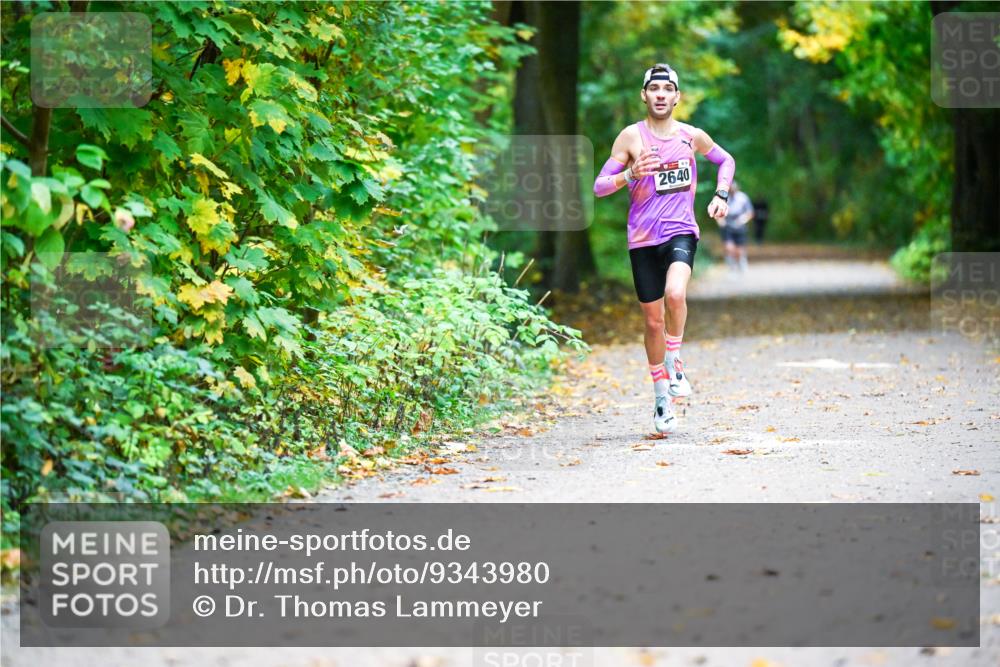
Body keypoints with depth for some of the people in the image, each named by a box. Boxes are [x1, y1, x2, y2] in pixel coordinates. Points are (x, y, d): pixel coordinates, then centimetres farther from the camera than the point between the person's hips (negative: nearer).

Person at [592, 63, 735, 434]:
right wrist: (631, 174, -22)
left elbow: (726, 160, 23)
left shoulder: (691, 136, 4)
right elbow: (599, 186, -4)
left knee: (676, 294, -30)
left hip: (680, 232, 0)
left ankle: (673, 360, -6)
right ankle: (661, 396, 22)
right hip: (643, 238, 0)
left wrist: (720, 196, 7)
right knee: (653, 320, 6)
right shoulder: (631, 137, -2)